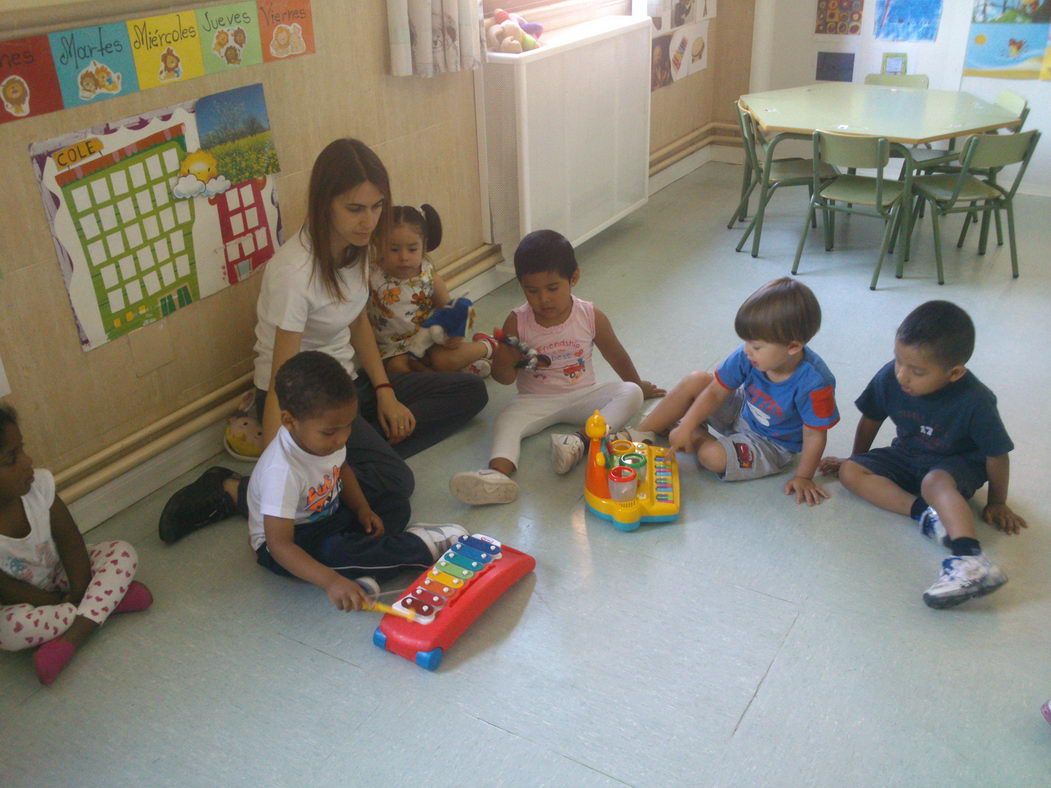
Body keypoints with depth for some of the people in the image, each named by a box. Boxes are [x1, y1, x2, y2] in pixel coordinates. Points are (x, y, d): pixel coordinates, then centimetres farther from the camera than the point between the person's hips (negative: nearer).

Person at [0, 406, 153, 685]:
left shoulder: (38, 484, -20)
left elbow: (68, 538, -11)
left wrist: (80, 591, -18)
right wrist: (60, 601, -22)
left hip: (58, 574, 4)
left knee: (123, 552, -14)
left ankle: (70, 638, -25)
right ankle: (108, 598, -18)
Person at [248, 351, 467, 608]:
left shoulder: (325, 438, -13)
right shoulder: (282, 472, -37)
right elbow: (280, 546, -39)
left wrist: (362, 509, -7)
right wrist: (331, 581, -50)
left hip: (327, 517, 8)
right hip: (292, 541, -8)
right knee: (334, 552, -36)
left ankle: (366, 574, -20)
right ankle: (419, 546, -17)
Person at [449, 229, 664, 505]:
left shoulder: (591, 317, -6)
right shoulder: (517, 322, -7)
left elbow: (617, 356, 11)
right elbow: (506, 378, -5)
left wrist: (637, 385, 24)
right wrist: (503, 362, -29)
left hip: (582, 395, 1)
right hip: (535, 400, -1)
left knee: (631, 393, -22)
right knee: (505, 423, -29)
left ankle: (581, 441, -41)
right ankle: (499, 471, -57)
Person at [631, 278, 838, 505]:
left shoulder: (814, 384, -35)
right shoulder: (748, 357, -20)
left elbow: (814, 435, -23)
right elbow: (715, 393, -13)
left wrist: (803, 477, -18)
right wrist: (685, 427, -22)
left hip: (770, 445, -5)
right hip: (741, 412, 5)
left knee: (713, 456, -30)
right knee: (694, 381, -11)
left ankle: (699, 436, 7)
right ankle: (642, 434, 0)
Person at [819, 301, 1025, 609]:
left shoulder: (974, 402, -28)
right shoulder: (889, 378, -19)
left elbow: (996, 455, -15)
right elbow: (870, 419, 0)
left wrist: (997, 504, -3)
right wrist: (857, 459, 15)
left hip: (958, 464, -5)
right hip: (906, 456, 6)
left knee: (935, 482, -39)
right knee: (849, 471, -16)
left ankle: (970, 560, -58)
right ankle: (924, 513, -30)